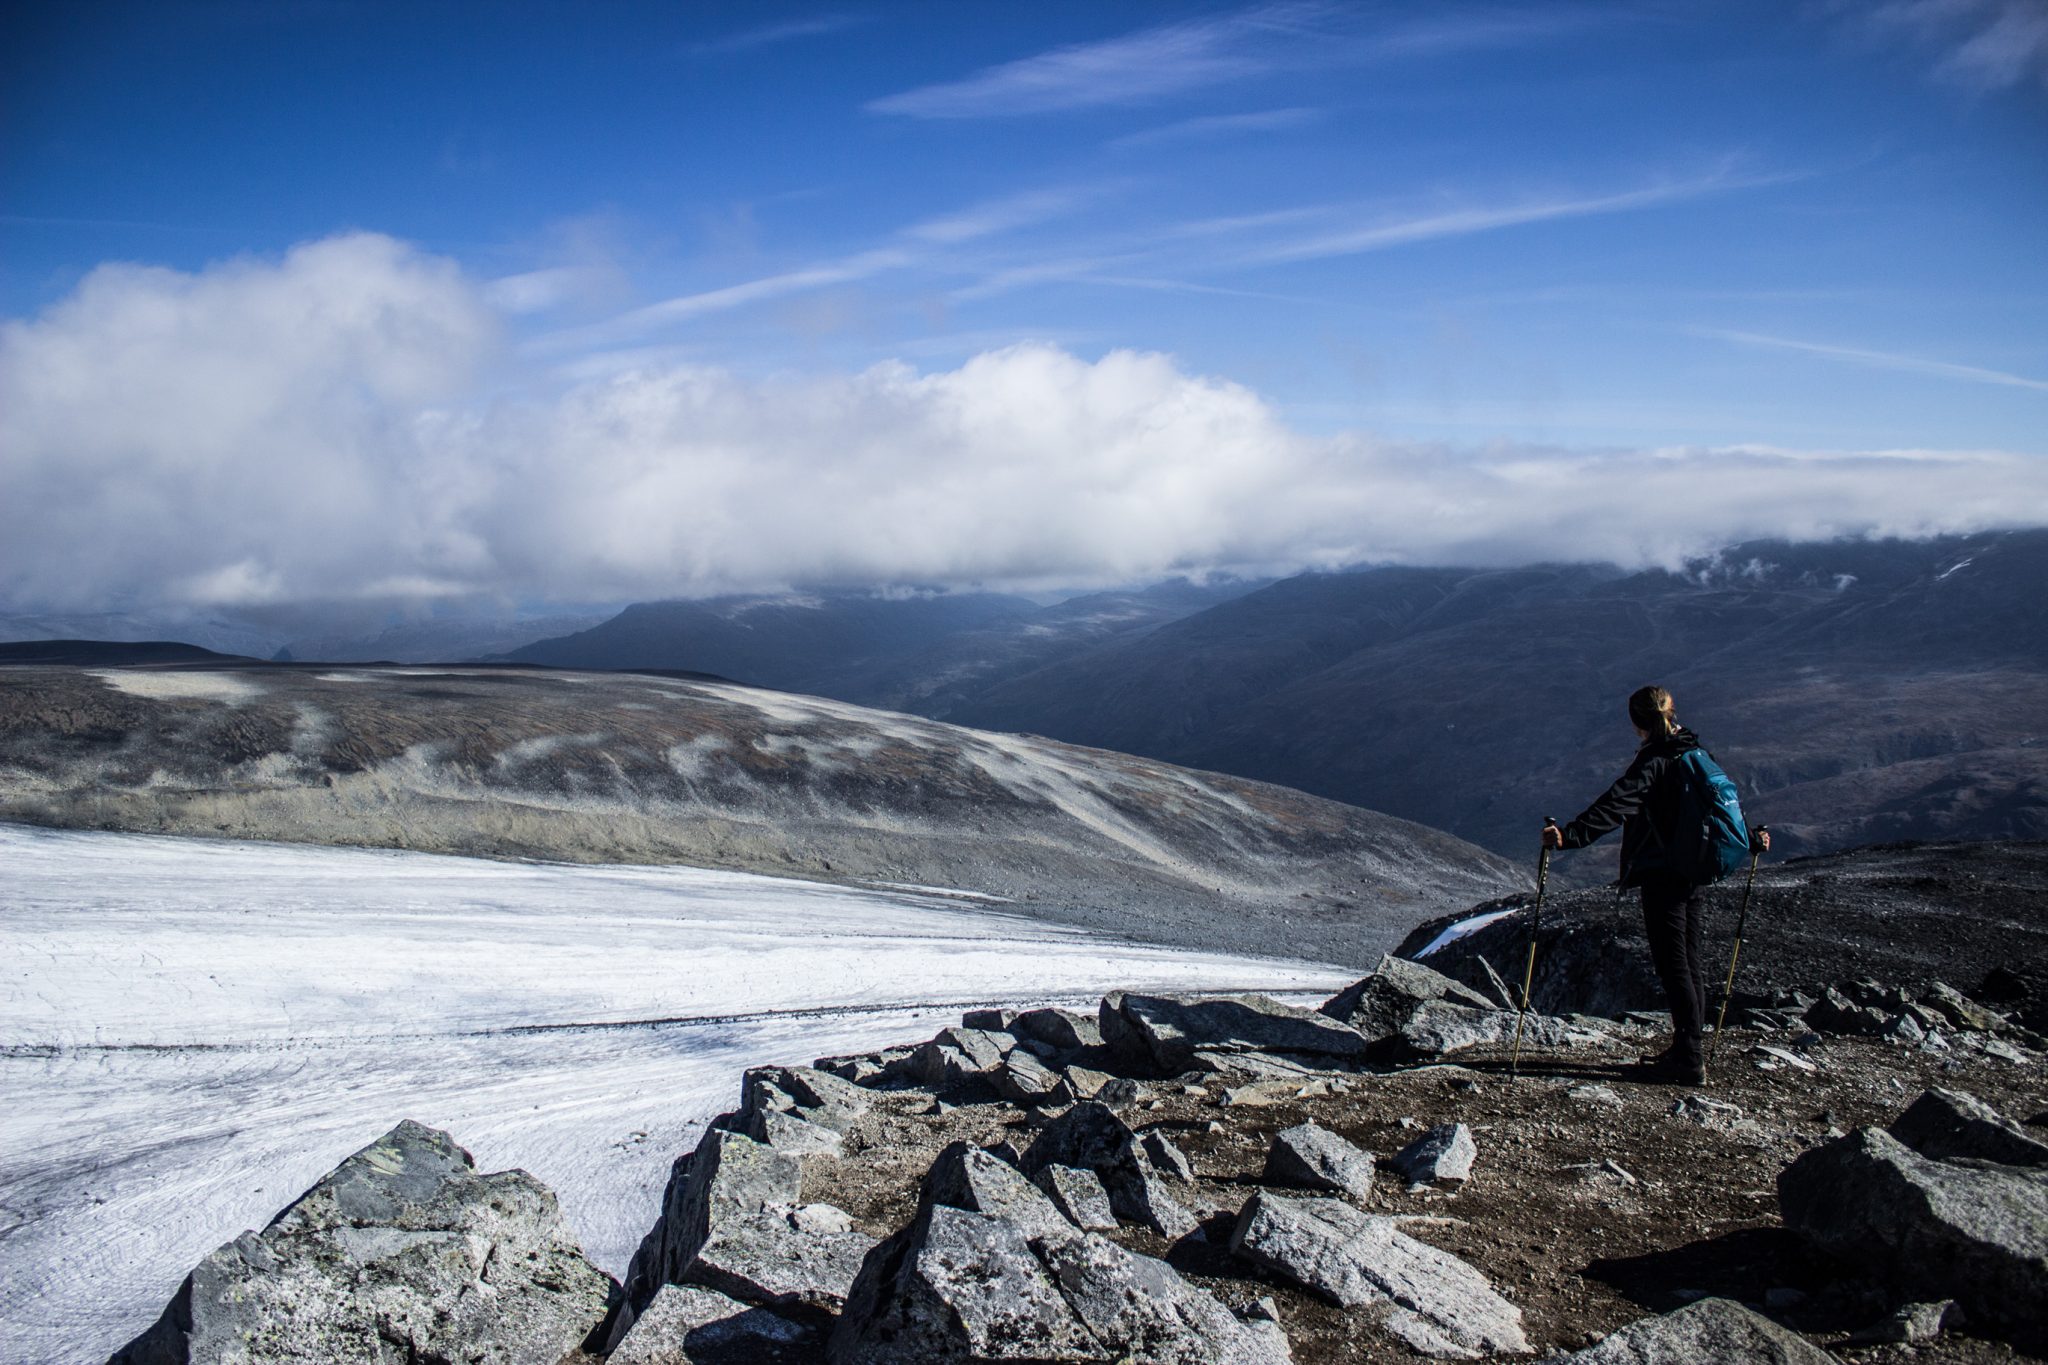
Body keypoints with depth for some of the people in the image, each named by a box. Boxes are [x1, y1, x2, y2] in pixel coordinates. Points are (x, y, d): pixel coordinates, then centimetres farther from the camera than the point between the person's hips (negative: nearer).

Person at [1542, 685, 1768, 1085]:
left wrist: (1571, 835, -37)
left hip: (1662, 873, -8)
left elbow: (1615, 805, -28)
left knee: (1674, 965, -6)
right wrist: (1750, 839, 42)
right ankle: (1689, 1051, 21)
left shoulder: (1653, 762, -14)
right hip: (1695, 871, 9)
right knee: (1690, 961, 14)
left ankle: (1690, 1062, -5)